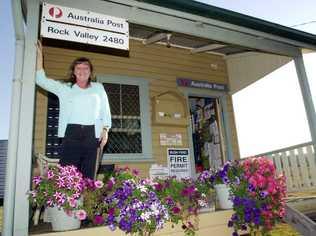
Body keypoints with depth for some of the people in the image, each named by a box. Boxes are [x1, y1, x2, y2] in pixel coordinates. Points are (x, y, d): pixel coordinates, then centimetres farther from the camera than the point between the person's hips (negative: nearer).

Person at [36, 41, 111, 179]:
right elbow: (41, 80, 11)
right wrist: (39, 55, 8)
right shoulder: (65, 88, 16)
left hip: (92, 134, 1)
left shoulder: (98, 88, 18)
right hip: (71, 133, 0)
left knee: (88, 174, 3)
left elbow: (105, 110, 14)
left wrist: (105, 129, 2)